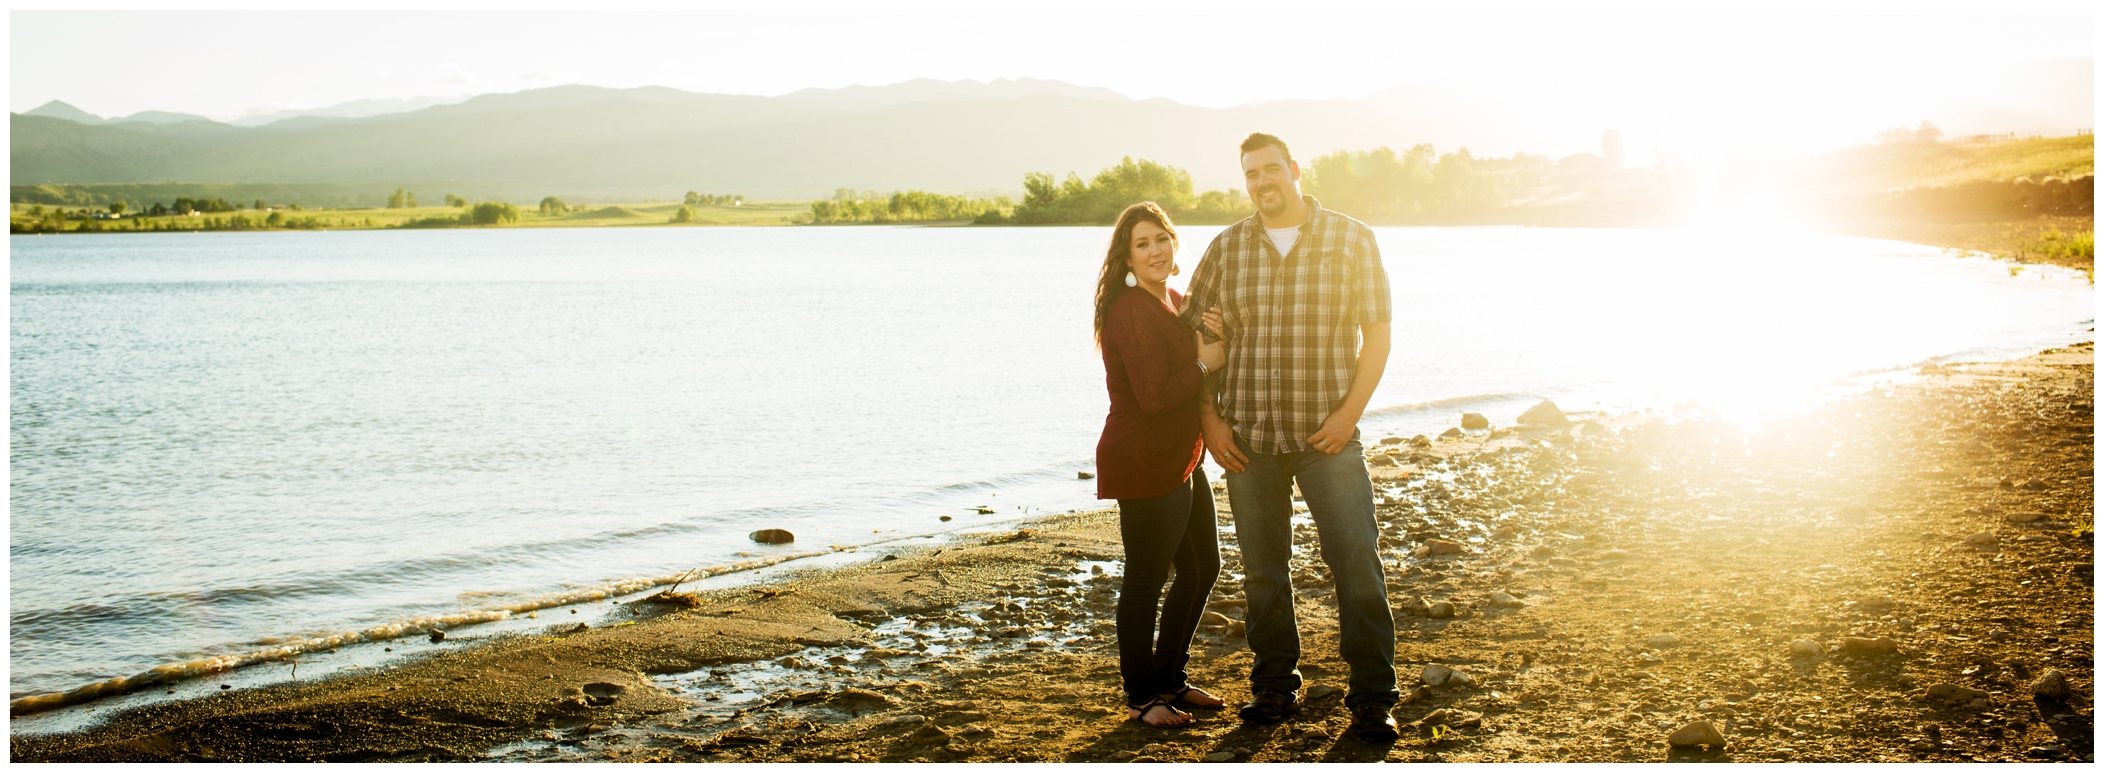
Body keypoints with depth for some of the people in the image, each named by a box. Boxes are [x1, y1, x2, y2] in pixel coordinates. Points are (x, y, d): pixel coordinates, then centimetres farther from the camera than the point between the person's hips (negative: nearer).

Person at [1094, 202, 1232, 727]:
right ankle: (1141, 697, 15)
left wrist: (1212, 340, -3)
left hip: (1182, 461, 10)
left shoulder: (1175, 303, 13)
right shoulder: (1130, 311, -18)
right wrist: (1204, 363, -13)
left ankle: (1170, 680, 33)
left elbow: (1186, 375, 16)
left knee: (1202, 569, 19)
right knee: (1146, 583, 1)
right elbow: (1155, 397, -25)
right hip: (1144, 466, -10)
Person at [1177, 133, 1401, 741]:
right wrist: (1210, 419, 1)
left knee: (1357, 563, -6)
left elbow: (1377, 333, 0)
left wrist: (1349, 413, -10)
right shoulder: (1226, 249, 5)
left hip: (1328, 435, -2)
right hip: (1248, 439, 2)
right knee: (1263, 570, 9)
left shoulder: (1352, 240, 0)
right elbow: (1192, 335, 10)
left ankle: (1372, 699, 4)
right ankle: (1275, 688, 23)